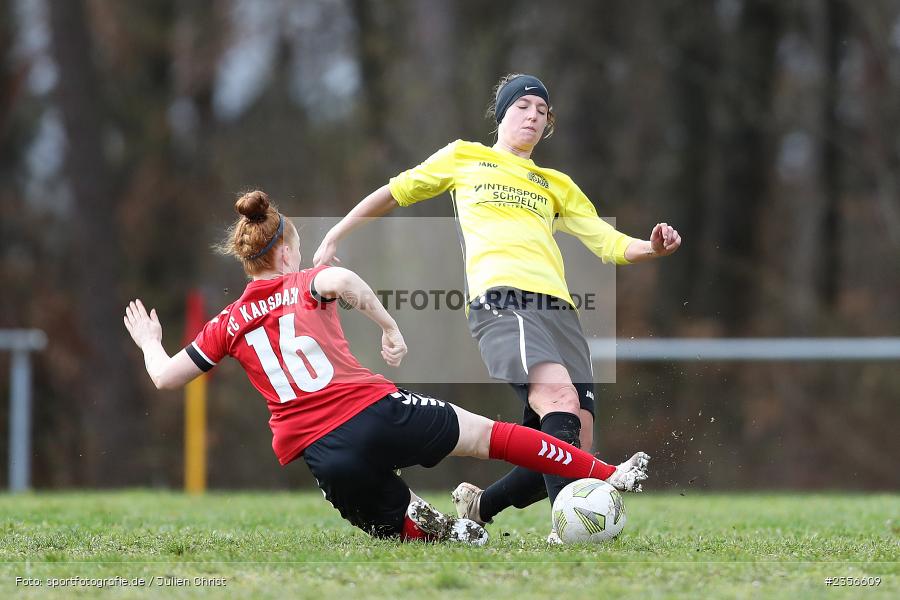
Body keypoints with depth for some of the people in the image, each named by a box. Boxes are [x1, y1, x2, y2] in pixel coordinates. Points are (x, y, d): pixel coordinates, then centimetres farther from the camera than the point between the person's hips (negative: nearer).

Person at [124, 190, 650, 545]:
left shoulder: (228, 325, 16)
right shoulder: (303, 285, 11)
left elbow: (166, 376, 20)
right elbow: (342, 280, -15)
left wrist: (149, 342, 40)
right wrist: (390, 326, -4)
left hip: (321, 455, 2)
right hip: (376, 411, -2)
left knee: (398, 528, 23)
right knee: (488, 434, 12)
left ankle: (419, 521, -11)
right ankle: (610, 477, 12)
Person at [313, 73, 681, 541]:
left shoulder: (557, 185, 30)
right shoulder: (463, 158, 22)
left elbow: (609, 244, 23)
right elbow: (393, 194, 29)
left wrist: (651, 247, 2)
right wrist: (333, 239, 22)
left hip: (557, 308, 5)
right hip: (499, 298, -5)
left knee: (573, 451, -8)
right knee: (561, 397, -33)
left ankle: (477, 508, 16)